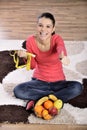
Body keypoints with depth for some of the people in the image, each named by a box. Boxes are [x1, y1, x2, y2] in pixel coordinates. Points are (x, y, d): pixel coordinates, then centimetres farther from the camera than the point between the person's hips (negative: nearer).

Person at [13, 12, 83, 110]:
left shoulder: (57, 39, -18)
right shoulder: (30, 40, -12)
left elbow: (61, 49, -45)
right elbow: (32, 66, -6)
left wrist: (63, 57, -69)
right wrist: (26, 56, -28)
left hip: (58, 82, -1)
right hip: (39, 81, 1)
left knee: (77, 87, -29)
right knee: (18, 91, -25)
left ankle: (38, 100, -21)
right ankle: (53, 97, -17)